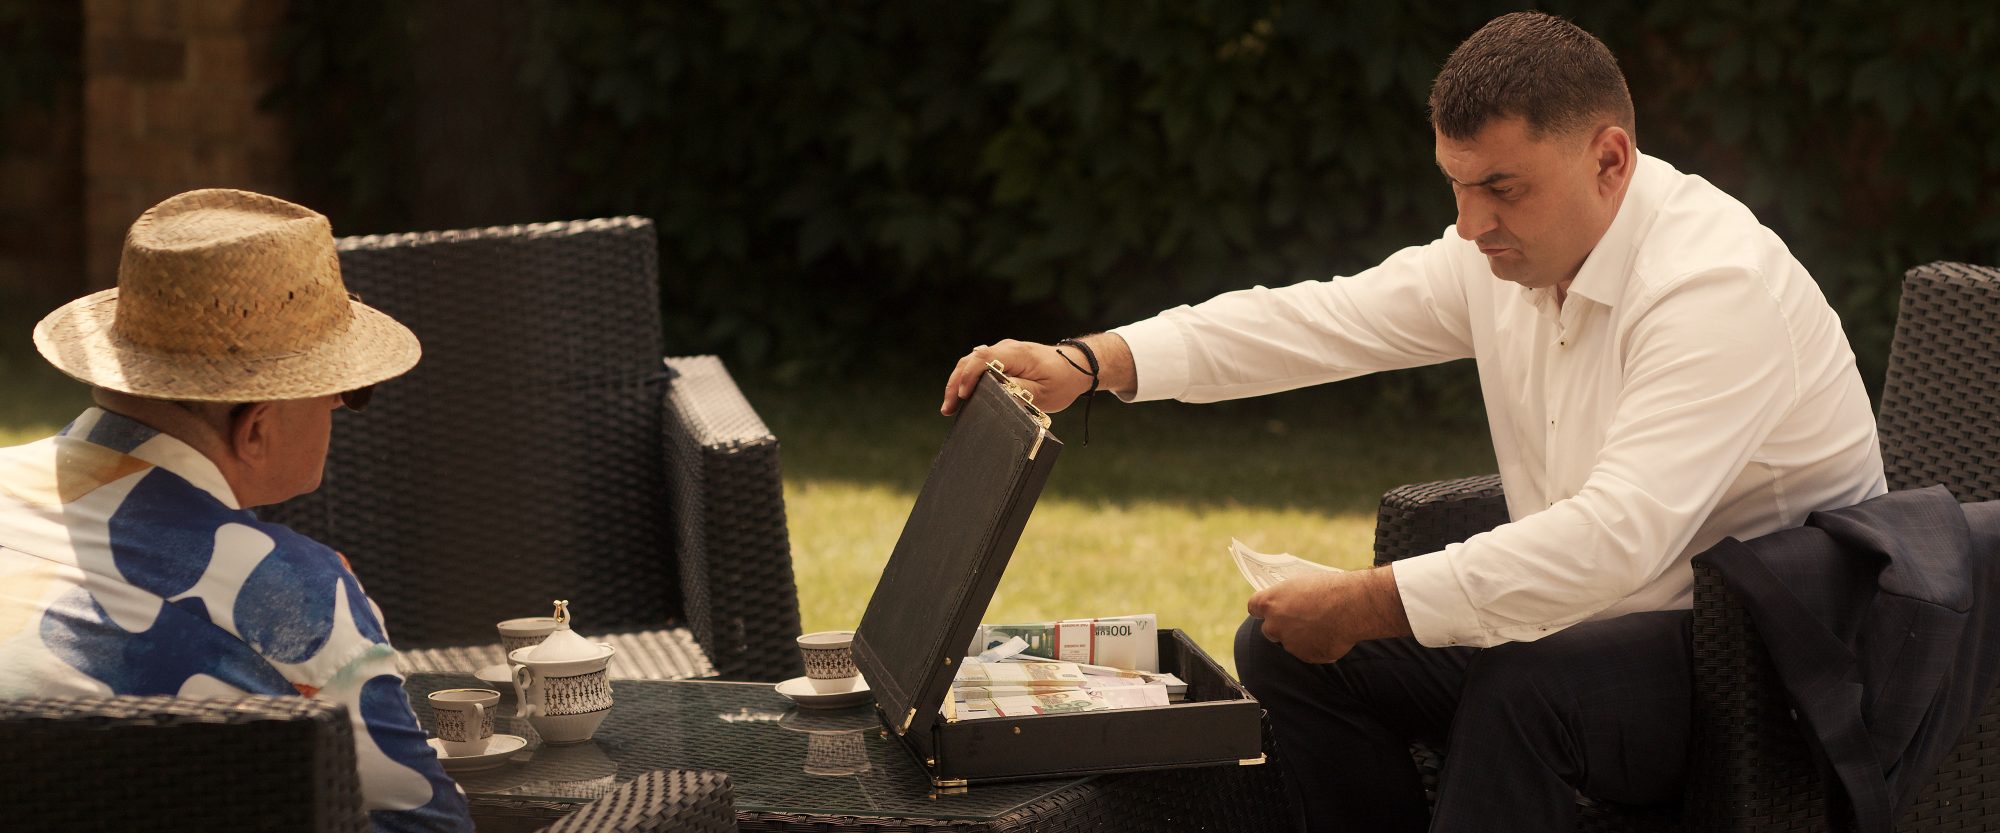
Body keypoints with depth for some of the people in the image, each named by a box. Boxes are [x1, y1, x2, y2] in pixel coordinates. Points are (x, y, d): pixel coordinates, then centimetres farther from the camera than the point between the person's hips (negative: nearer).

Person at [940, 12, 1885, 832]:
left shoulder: (1718, 288, -27)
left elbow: (1616, 536, -35)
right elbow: (1322, 319, 0)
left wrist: (1366, 605, -33)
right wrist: (1090, 361, -12)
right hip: (1595, 618, 9)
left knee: (1523, 691, -36)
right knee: (1283, 648, 0)